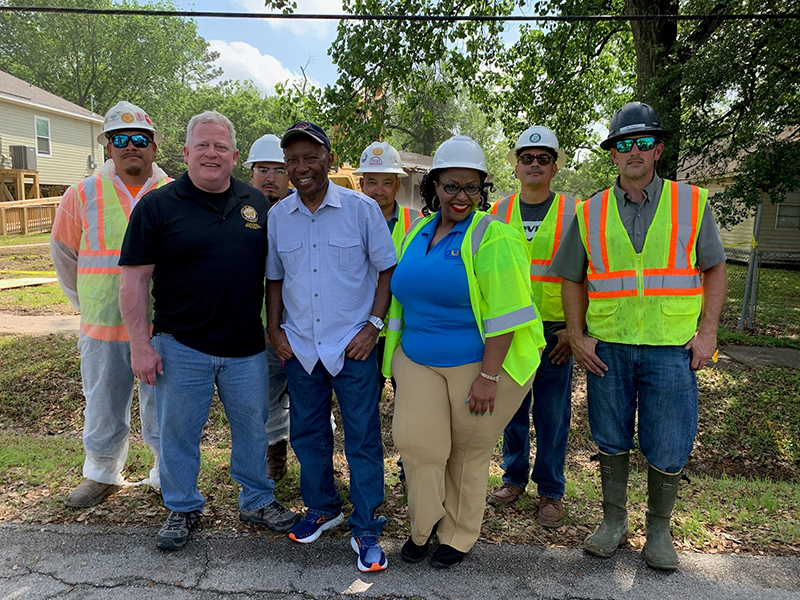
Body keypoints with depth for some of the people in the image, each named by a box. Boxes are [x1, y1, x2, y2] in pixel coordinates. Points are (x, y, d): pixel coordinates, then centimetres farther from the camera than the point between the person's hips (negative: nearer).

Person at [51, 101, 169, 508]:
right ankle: (102, 474, 38)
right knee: (103, 408, 15)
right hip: (102, 329, 1)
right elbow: (64, 253, 13)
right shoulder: (83, 195, 2)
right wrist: (88, 304, 14)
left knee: (163, 409, 9)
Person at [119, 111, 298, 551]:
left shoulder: (257, 203, 6)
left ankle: (257, 500, 35)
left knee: (253, 427, 14)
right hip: (181, 346, -2)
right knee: (178, 432, 11)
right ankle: (182, 509, 33)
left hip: (247, 346, 3)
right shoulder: (157, 205, -4)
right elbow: (134, 279, -5)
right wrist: (140, 345, -9)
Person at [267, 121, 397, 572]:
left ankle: (366, 531, 21)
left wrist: (373, 324, -9)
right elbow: (274, 278, 14)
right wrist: (275, 329, 5)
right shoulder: (277, 216, 5)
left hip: (353, 347, -3)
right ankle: (323, 508, 39)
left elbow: (387, 269, -1)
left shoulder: (362, 209, -6)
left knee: (363, 438, 4)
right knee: (308, 433, 16)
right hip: (300, 347, 4)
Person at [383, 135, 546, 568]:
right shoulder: (417, 233, 9)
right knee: (415, 440, 0)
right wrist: (396, 356, 15)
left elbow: (504, 312, -17)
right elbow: (404, 299, 16)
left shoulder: (492, 237, -11)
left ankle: (459, 534, 32)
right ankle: (424, 524, 27)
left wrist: (488, 376, -20)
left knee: (469, 450, 10)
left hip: (478, 363, -5)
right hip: (419, 362, 5)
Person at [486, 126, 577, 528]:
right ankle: (514, 477, 31)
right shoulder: (498, 212, 7)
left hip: (554, 332, -2)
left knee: (552, 414, 6)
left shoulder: (573, 212, 0)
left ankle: (550, 490, 23)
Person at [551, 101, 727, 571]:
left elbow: (715, 269, 8)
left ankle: (659, 528, 30)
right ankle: (614, 520, 32)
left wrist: (708, 331, -2)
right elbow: (573, 279, 10)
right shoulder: (590, 213, 4)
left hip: (670, 349, -1)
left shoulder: (692, 203, 3)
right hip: (607, 347, 1)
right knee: (612, 442, 13)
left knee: (668, 451, 6)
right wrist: (576, 336, 1)